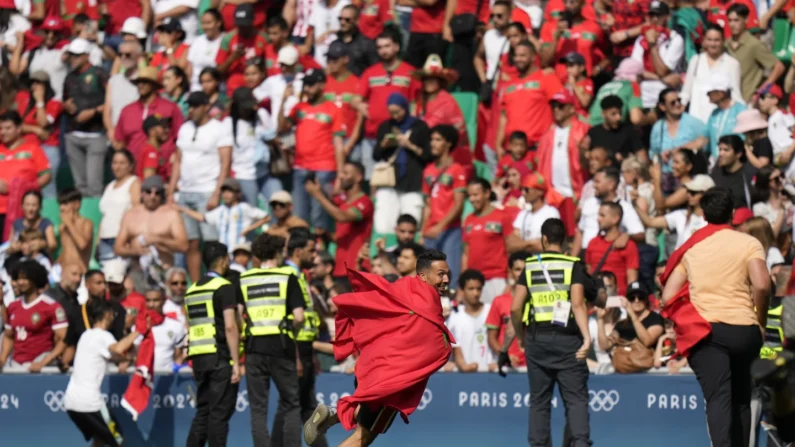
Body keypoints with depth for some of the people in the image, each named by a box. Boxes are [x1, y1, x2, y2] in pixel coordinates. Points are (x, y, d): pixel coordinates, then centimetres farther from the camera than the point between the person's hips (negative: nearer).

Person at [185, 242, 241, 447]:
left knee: (202, 412, 10)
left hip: (198, 358, 7)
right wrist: (236, 363, -15)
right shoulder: (224, 287, -7)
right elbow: (230, 326, -15)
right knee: (220, 413, -4)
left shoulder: (192, 290, 15)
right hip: (220, 357, -7)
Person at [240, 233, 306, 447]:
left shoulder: (243, 279, 8)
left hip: (254, 347, 2)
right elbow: (299, 317, -7)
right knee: (291, 403, 10)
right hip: (281, 347, -2)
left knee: (258, 407, 5)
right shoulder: (288, 277, 2)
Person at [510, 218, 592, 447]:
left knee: (539, 400, 9)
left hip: (537, 339, 2)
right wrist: (586, 337, -19)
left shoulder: (530, 265, 6)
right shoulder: (573, 265, -1)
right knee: (576, 398, -3)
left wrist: (521, 337, 15)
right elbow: (577, 304, -14)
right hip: (566, 338, -2)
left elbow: (515, 308, 1)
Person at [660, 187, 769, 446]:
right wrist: (761, 322, 1)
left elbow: (668, 298, 5)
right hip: (744, 330, 0)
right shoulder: (748, 243, 4)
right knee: (741, 400, 18)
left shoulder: (690, 247, 11)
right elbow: (761, 285, -13)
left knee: (718, 400, -13)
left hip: (706, 330, 0)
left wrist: (684, 324, 20)